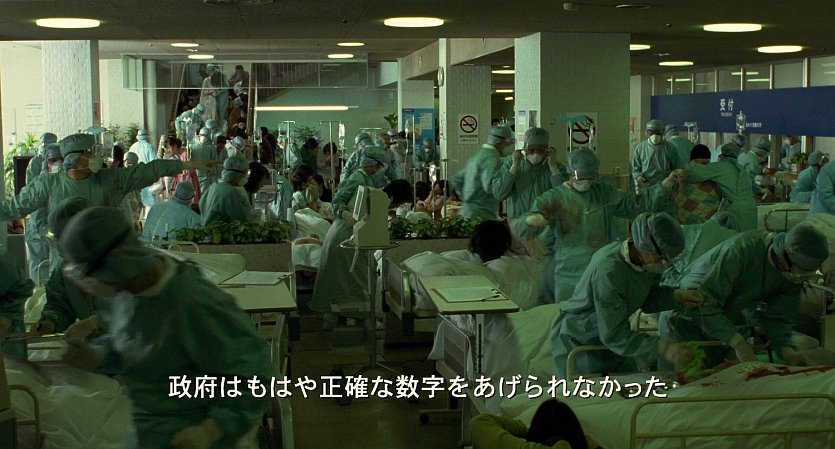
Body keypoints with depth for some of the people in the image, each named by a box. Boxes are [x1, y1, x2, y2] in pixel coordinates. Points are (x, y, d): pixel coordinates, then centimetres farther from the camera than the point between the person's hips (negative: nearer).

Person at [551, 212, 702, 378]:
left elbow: (648, 299, 6)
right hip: (577, 343, -7)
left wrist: (677, 296, -13)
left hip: (613, 342, 7)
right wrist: (662, 348, -37)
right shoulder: (609, 270, -36)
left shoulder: (649, 261, -13)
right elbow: (613, 335, -33)